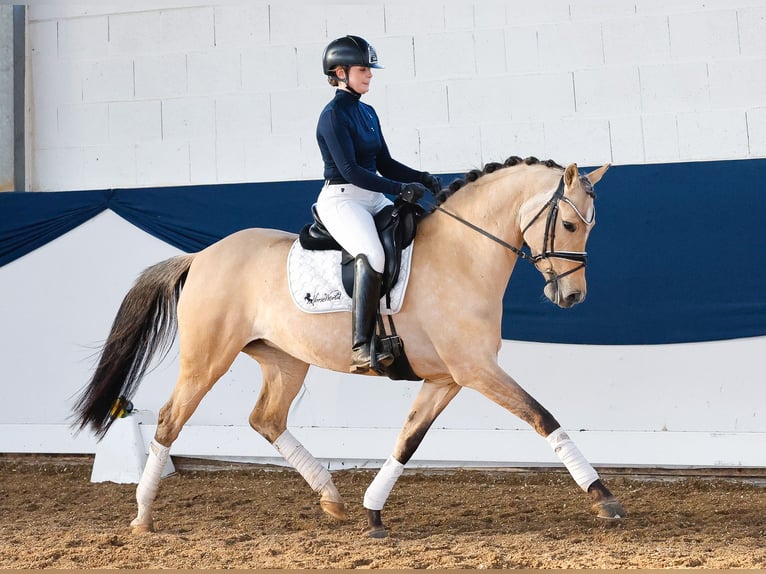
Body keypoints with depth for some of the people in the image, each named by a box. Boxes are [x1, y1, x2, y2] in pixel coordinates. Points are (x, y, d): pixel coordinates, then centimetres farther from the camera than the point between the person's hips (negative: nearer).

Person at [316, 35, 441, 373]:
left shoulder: (367, 113, 16)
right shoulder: (333, 115, -10)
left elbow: (385, 164, 18)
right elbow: (349, 170, -18)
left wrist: (424, 179, 3)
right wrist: (400, 188, -22)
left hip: (374, 198, 9)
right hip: (341, 199, -9)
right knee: (372, 255, -33)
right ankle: (361, 348, -36)